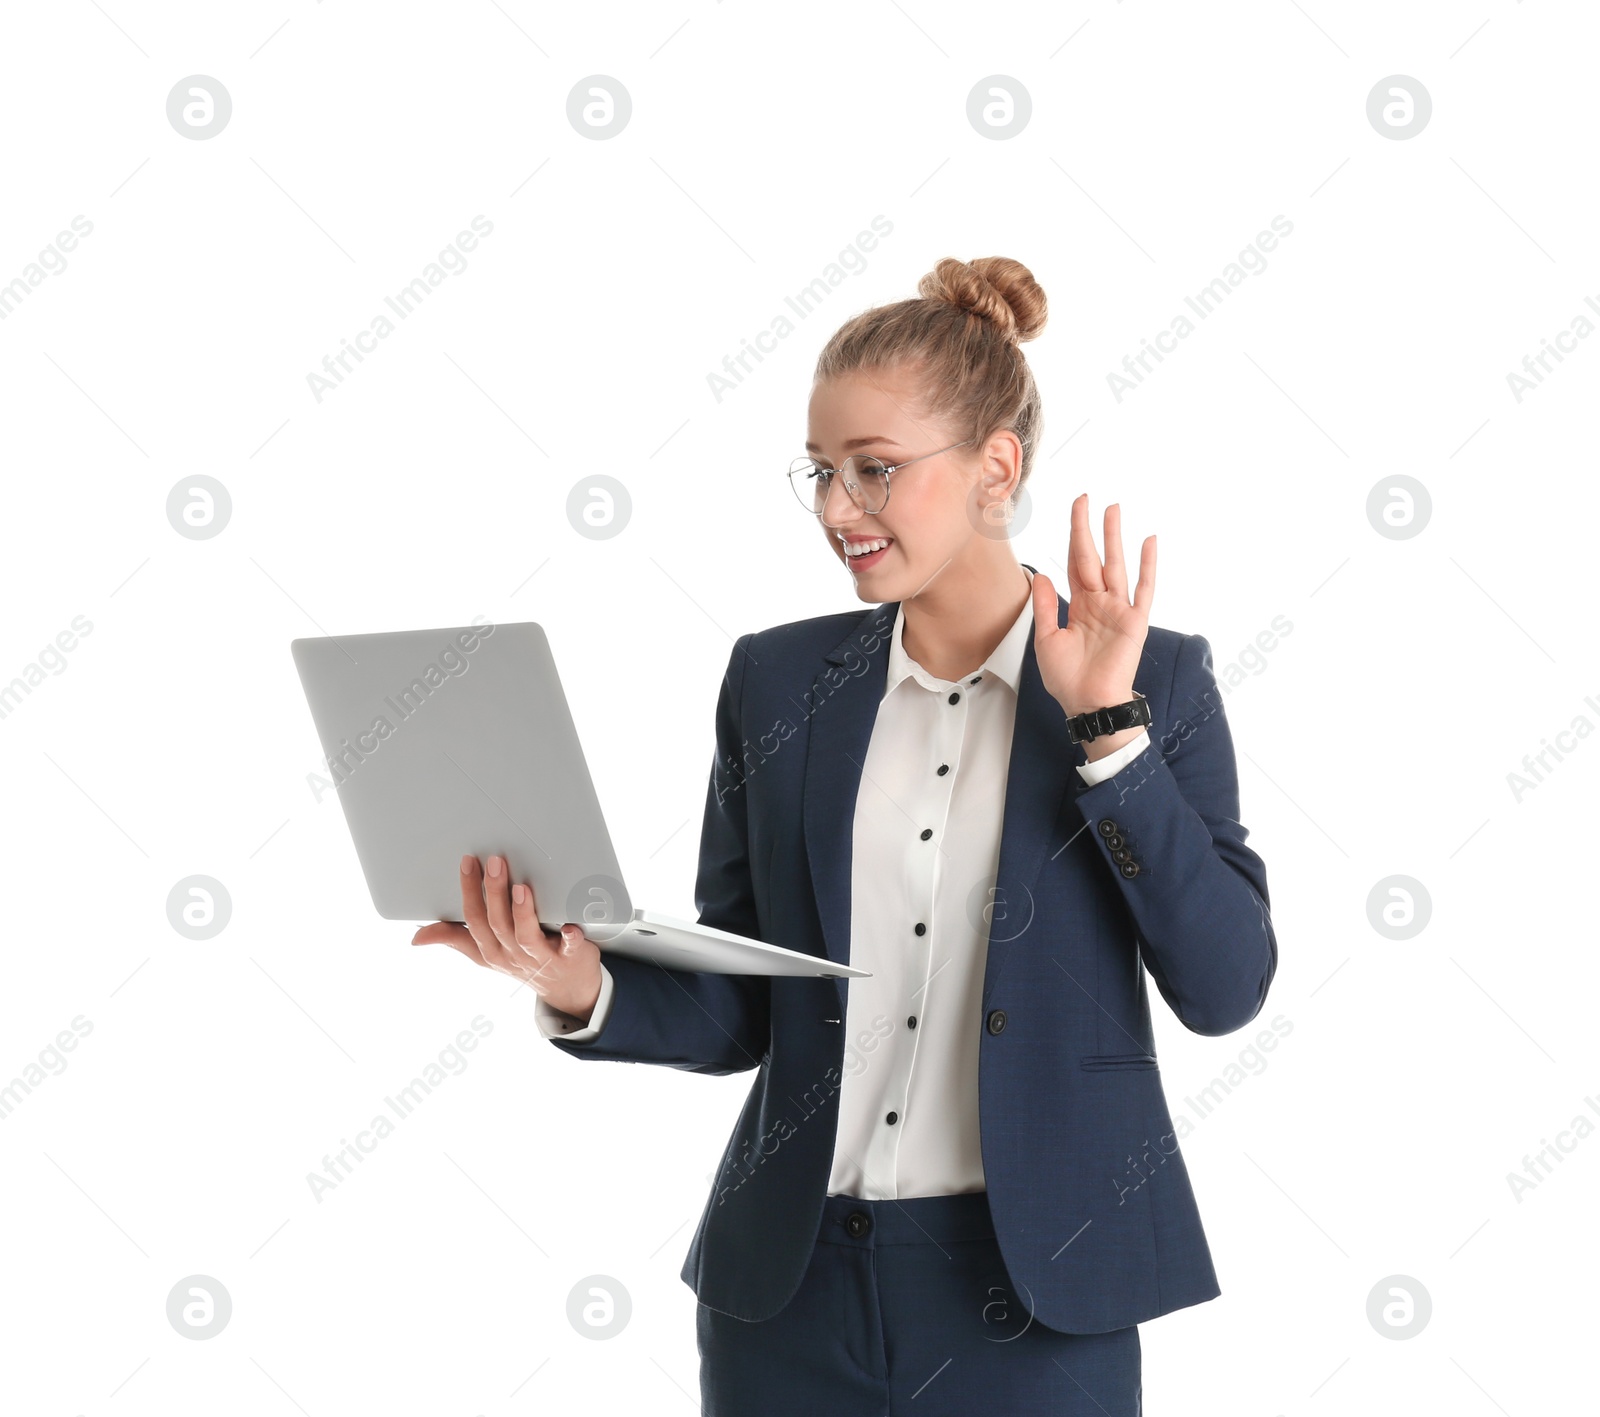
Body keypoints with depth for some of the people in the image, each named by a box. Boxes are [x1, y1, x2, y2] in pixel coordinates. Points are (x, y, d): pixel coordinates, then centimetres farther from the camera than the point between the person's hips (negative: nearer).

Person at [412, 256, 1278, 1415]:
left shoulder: (1154, 678, -3)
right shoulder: (776, 680, 4)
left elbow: (1226, 989, -10)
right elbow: (734, 1012, 6)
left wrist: (1106, 727, -15)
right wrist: (587, 988, -13)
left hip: (1027, 1293, -2)